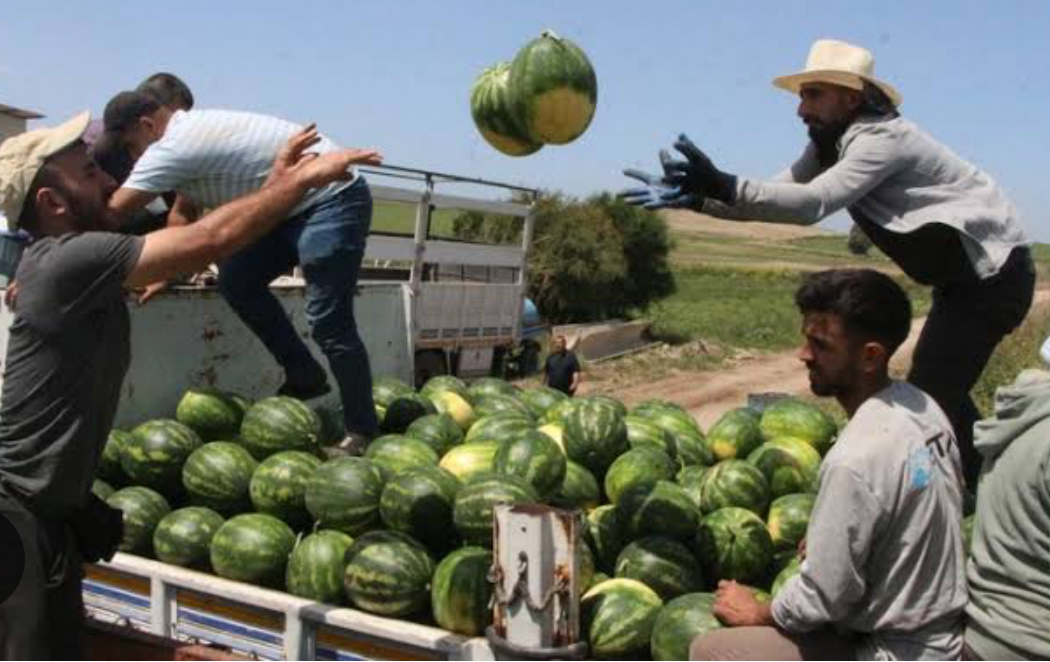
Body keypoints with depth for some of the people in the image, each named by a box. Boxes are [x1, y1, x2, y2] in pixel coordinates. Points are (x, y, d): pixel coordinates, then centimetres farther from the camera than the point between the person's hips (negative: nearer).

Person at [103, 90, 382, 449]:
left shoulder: (175, 147, -18)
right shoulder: (191, 132, 11)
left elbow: (112, 212, -14)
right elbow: (183, 215, 19)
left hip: (332, 200, -10)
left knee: (329, 323, -10)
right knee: (236, 281, 5)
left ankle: (363, 432, 2)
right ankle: (304, 376, 14)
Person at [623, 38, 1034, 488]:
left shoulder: (882, 138, -24)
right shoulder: (831, 144, 5)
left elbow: (812, 203, -37)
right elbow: (779, 193, -5)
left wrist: (721, 185, -47)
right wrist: (692, 197, -18)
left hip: (993, 272, -10)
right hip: (965, 275, 10)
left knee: (930, 395, -13)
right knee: (940, 392, 16)